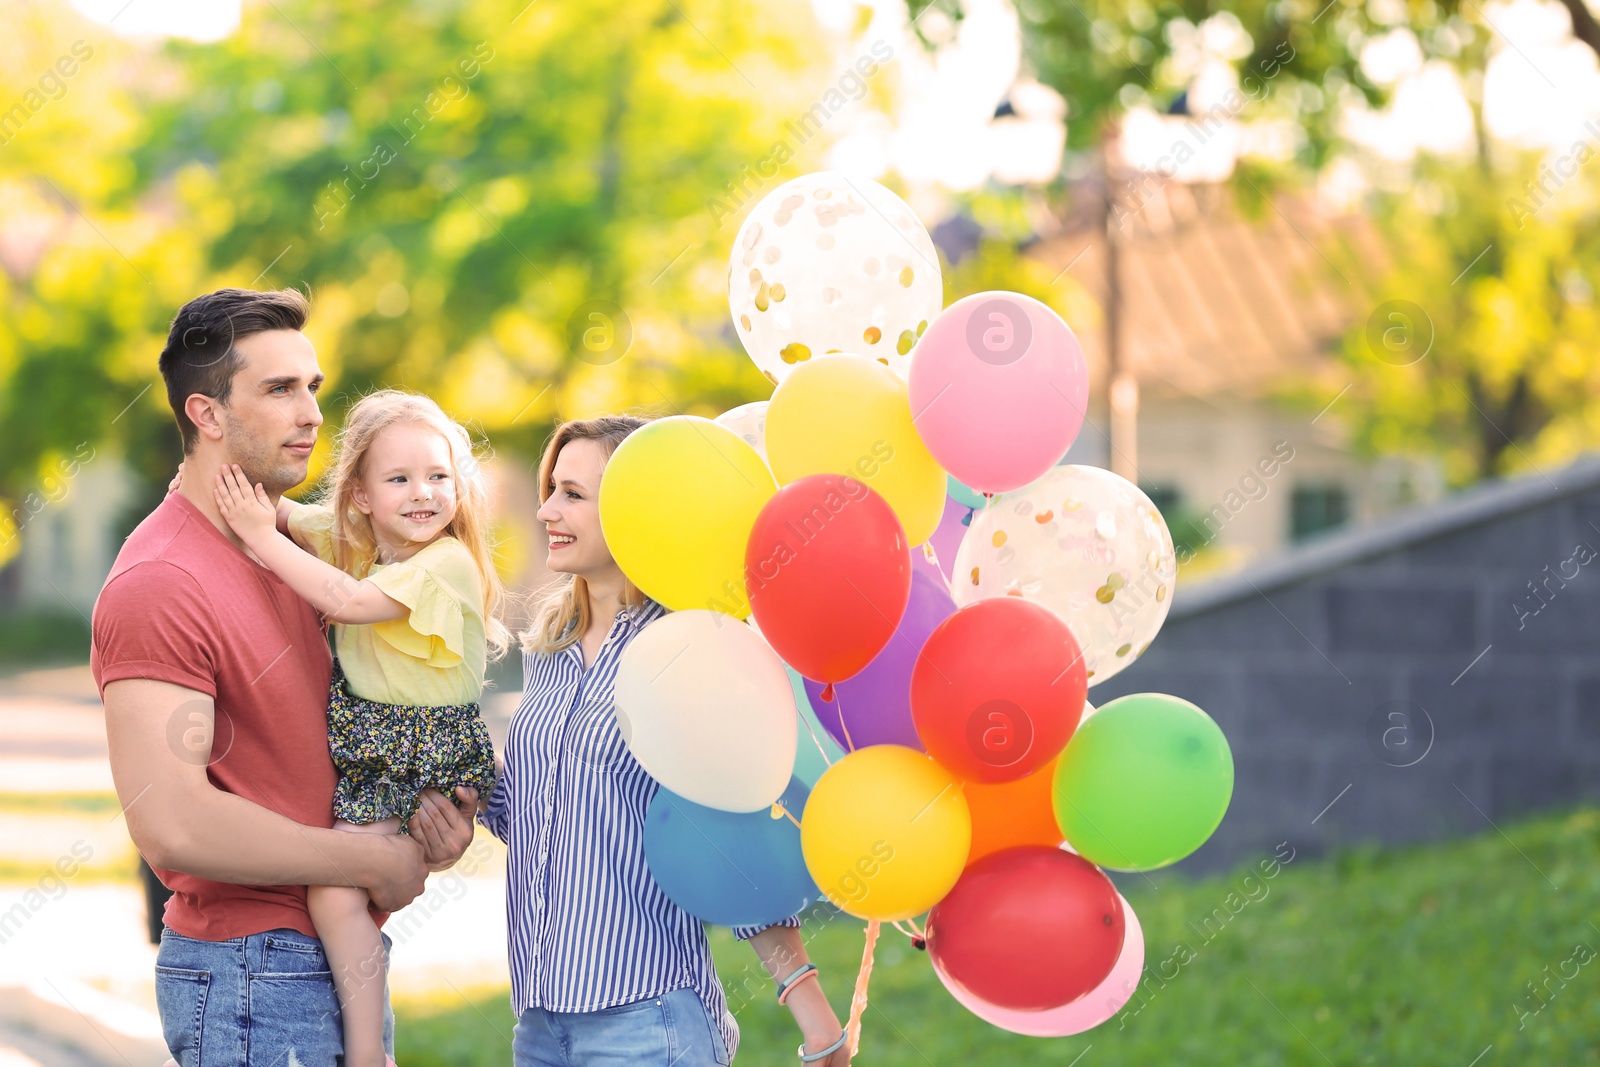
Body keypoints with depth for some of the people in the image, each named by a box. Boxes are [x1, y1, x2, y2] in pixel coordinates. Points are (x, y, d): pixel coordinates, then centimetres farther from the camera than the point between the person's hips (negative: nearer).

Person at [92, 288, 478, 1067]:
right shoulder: (160, 584, -17)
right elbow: (170, 822, -26)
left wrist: (433, 817, 3)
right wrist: (375, 862, -16)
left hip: (340, 960, 9)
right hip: (250, 976, -9)